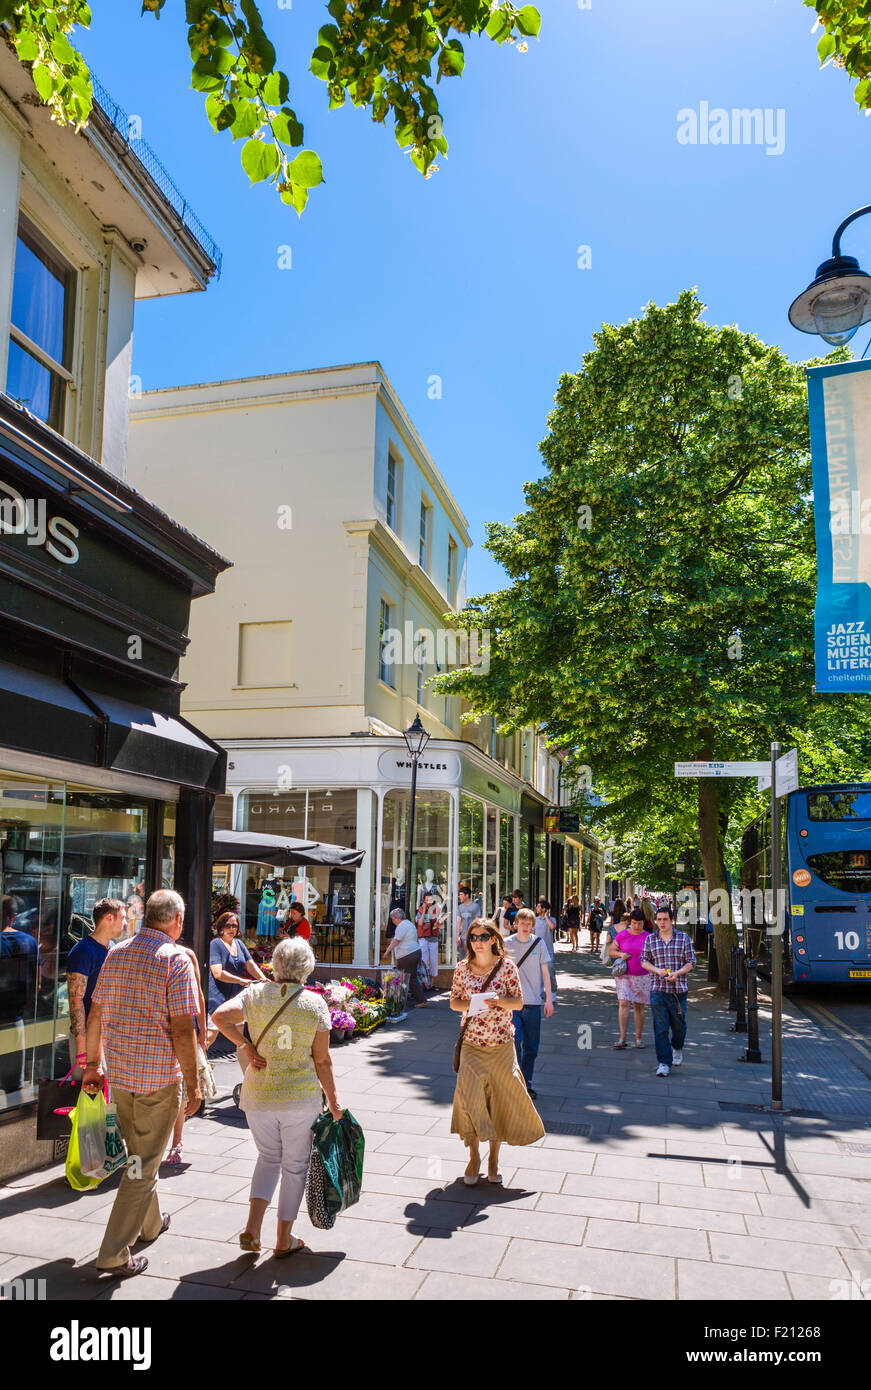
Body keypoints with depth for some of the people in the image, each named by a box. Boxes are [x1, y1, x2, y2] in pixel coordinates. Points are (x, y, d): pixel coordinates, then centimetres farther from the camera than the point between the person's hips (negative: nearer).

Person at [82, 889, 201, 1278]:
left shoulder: (115, 954, 3)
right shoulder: (176, 960, -17)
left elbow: (95, 1015, 9)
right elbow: (182, 1030, -19)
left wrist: (93, 1064, 19)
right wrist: (193, 1085, -10)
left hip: (119, 1072, 7)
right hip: (159, 1078, -7)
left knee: (136, 1153, 24)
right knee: (144, 1163, 6)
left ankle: (150, 1223, 42)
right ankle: (114, 1254, 9)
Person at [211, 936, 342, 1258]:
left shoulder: (256, 993, -5)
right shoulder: (315, 1002, -9)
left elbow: (220, 1016, -20)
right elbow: (322, 1060, -6)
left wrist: (246, 1047, -10)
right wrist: (333, 1101, 4)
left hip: (258, 1095, 2)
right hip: (301, 1098, -2)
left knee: (268, 1158, 23)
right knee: (295, 1166, 15)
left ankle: (252, 1228, 12)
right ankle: (284, 1240, 24)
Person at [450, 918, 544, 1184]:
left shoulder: (507, 966, -4)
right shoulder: (463, 967, 1)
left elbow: (519, 1003, -1)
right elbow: (454, 1002, 6)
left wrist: (499, 1001, -21)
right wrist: (471, 1005, -14)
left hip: (501, 1044, 0)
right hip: (471, 1043, 1)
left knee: (499, 1099, 6)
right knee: (469, 1095, -8)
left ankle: (494, 1158, 24)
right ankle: (474, 1157, 11)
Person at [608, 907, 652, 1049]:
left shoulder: (648, 937, 0)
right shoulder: (622, 935, 1)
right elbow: (611, 951, 9)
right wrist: (620, 954, -10)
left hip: (642, 976, 0)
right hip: (624, 975, 0)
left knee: (639, 1007, 8)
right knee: (623, 1004, -11)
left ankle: (639, 1038, 21)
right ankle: (622, 1038, -10)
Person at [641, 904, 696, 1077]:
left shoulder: (683, 938, 2)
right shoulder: (650, 939, 5)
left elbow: (691, 962, 2)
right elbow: (644, 961, 8)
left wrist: (677, 973, -15)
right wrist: (658, 970, -11)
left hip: (678, 989, 0)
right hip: (657, 989, 0)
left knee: (678, 1023, 10)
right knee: (660, 1028, -4)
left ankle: (677, 1048, 41)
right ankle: (664, 1063, 2)